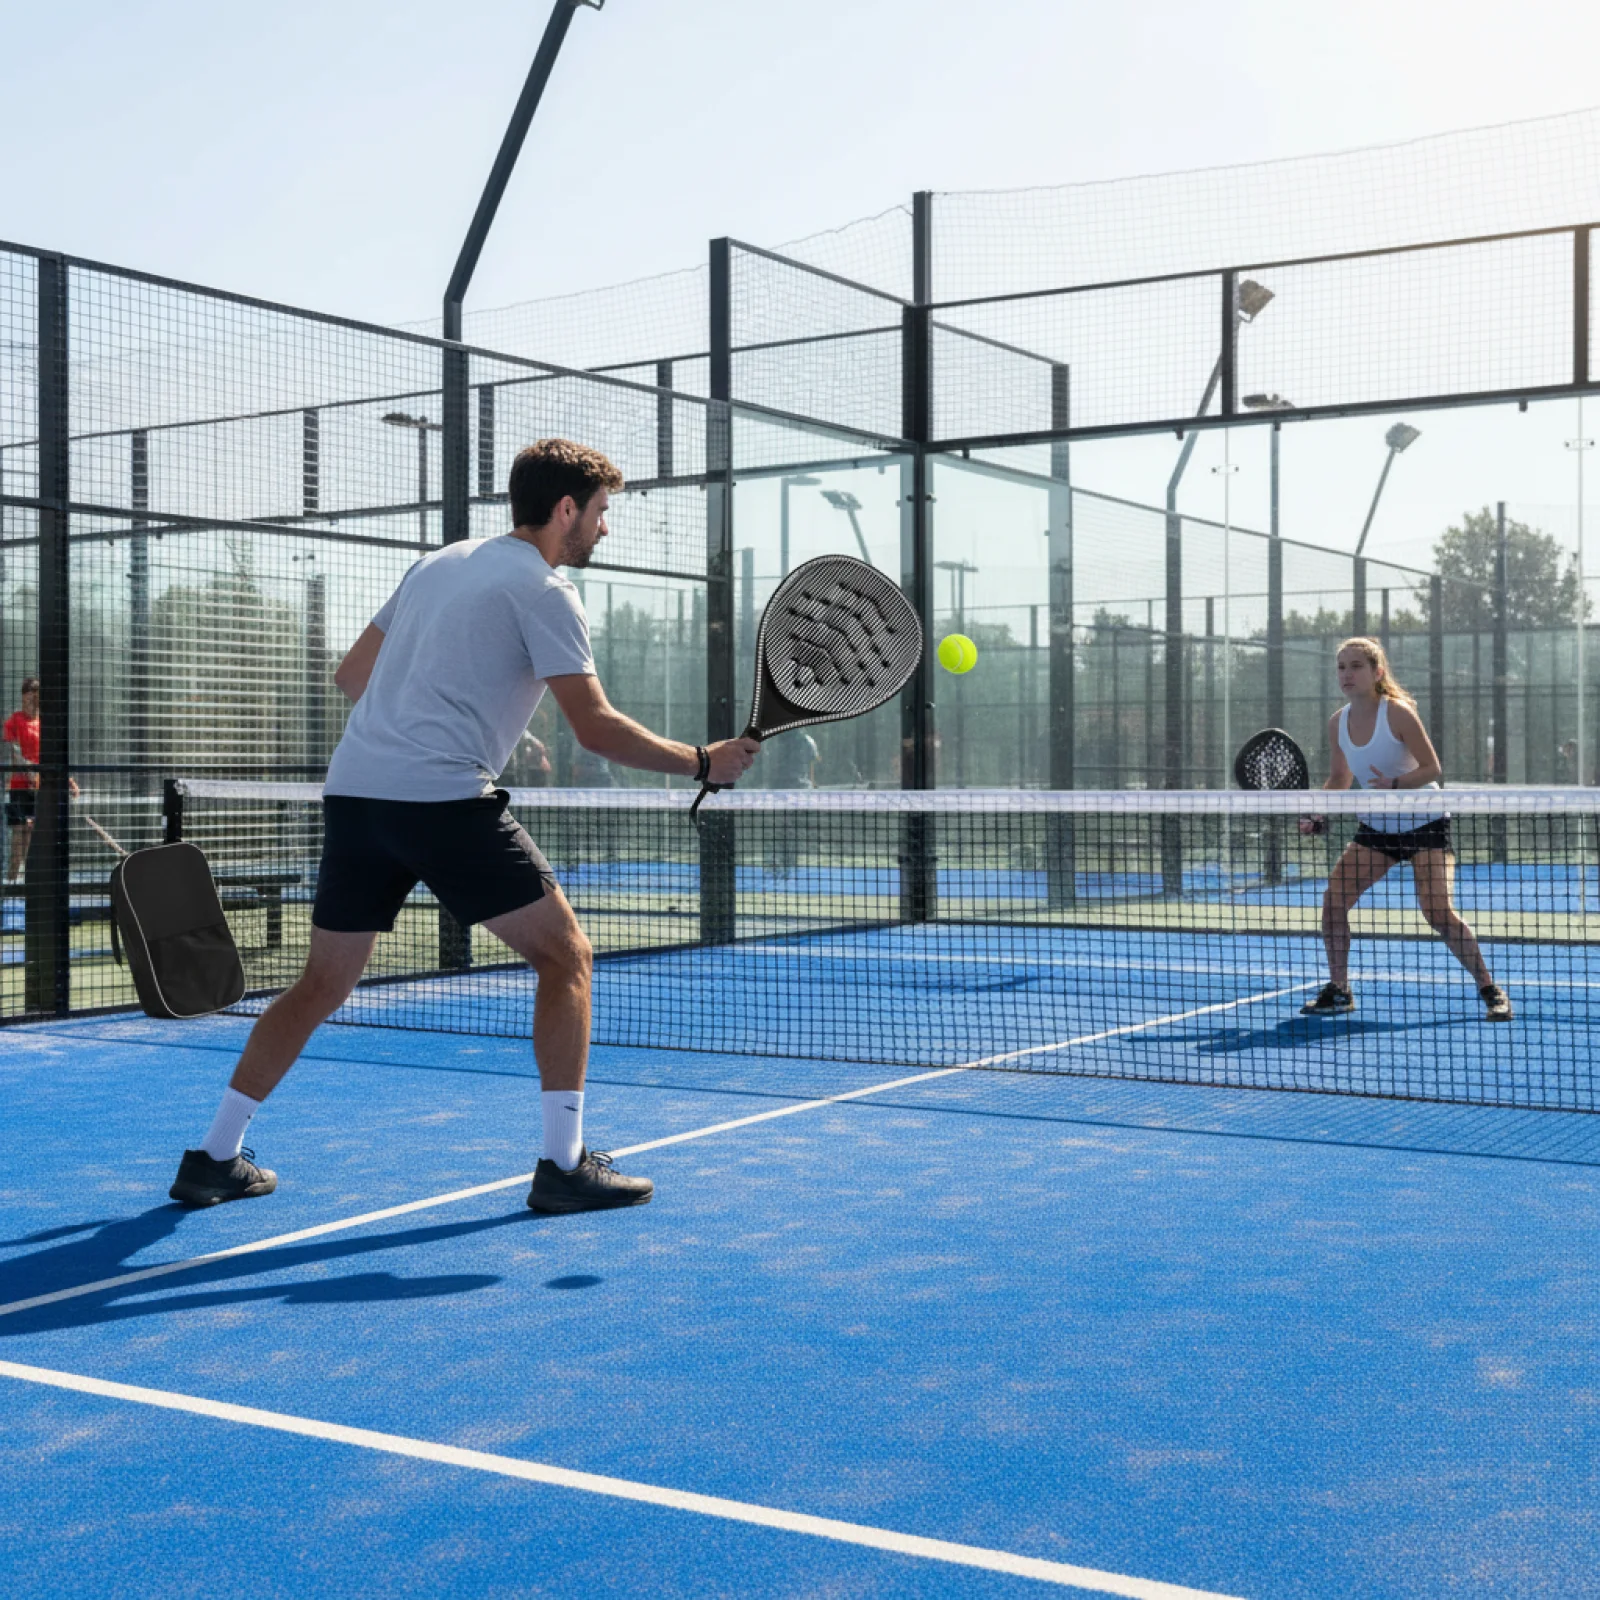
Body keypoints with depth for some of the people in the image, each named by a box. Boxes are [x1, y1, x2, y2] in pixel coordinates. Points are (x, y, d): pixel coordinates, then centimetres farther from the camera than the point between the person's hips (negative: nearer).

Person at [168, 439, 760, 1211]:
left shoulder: (436, 564, 21)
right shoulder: (542, 590, -2)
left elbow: (352, 674, 25)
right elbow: (596, 727, -9)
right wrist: (703, 762, 0)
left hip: (352, 791, 8)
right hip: (444, 798, -7)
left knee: (323, 983, 17)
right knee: (564, 954, 3)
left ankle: (213, 1158, 20)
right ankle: (564, 1163, 0)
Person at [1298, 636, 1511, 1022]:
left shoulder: (1398, 712, -19)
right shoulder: (1338, 722, -3)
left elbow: (1432, 768, -16)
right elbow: (1339, 778, 10)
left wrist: (1394, 784, -32)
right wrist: (1317, 816, -5)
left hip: (1424, 821, -5)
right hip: (1376, 826, 6)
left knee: (1437, 911, -17)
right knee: (1333, 897, -7)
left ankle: (1490, 990, -2)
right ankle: (1338, 990, 6)